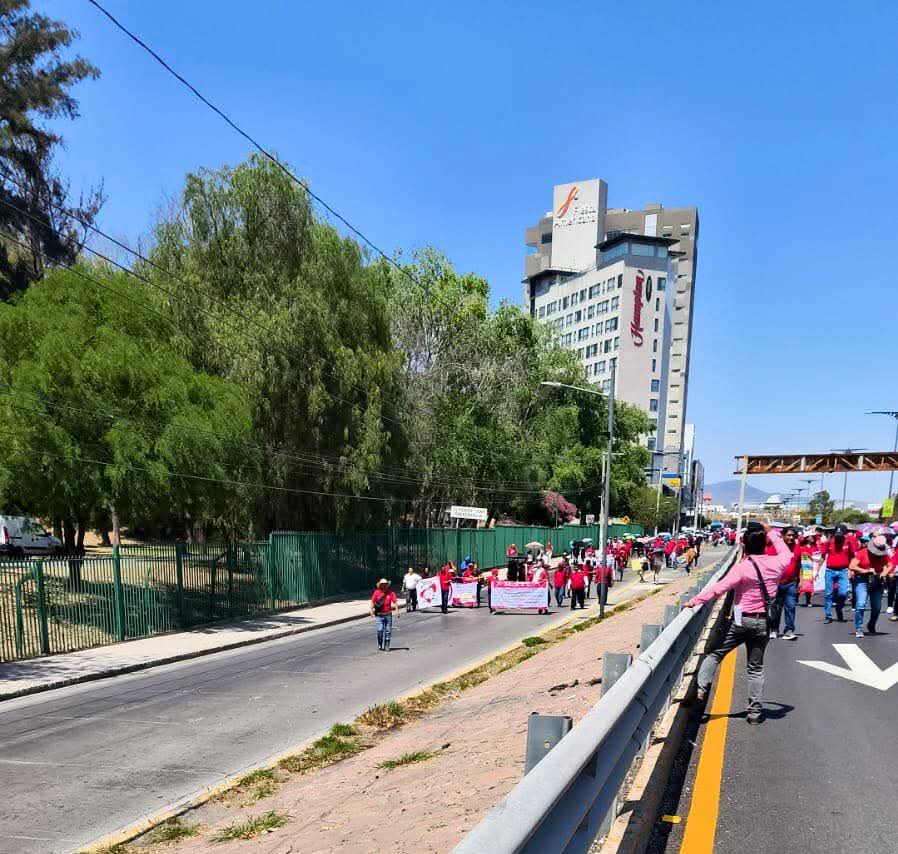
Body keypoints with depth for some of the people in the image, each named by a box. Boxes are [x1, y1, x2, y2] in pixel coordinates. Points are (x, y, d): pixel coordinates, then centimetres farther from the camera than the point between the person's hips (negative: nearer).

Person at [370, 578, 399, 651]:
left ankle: (387, 646, 13)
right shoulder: (377, 592, -1)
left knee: (388, 631, 3)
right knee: (380, 630, -10)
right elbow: (372, 602, 2)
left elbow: (395, 602, -5)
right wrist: (372, 612, -8)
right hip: (379, 615, -1)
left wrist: (397, 611, -17)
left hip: (388, 614, 1)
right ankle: (380, 645, 11)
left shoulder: (391, 593, -1)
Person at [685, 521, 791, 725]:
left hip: (741, 620, -4)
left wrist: (695, 601, -18)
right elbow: (786, 553, 22)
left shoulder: (743, 567, -15)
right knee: (756, 667, 11)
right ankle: (755, 711, 12)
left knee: (716, 654, 9)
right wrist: (771, 533, 27)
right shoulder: (775, 563, -3)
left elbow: (720, 587, -21)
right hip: (763, 622, 4)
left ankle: (701, 689, -4)